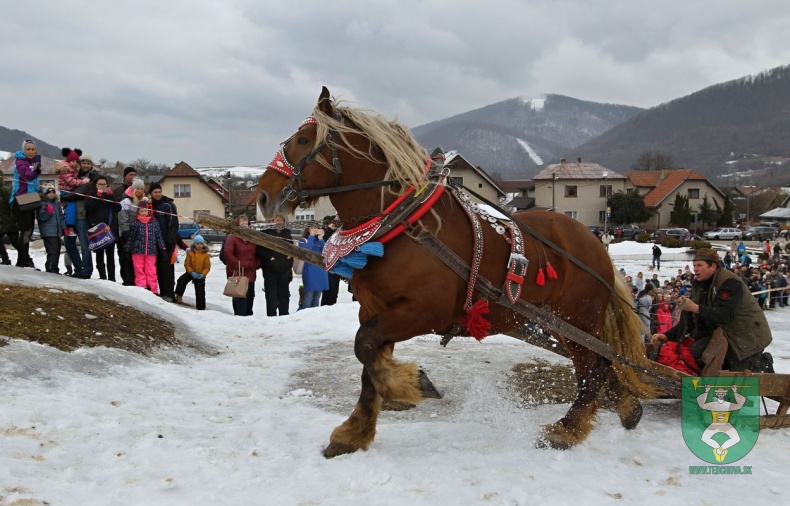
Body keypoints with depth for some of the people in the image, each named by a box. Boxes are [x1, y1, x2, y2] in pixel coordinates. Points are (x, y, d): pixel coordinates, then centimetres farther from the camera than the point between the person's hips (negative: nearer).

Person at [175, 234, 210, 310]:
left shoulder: (205, 255, -8)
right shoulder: (190, 253, -7)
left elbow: (207, 267, -6)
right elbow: (187, 264, -7)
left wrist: (203, 274, -20)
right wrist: (192, 272, -20)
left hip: (200, 275, 0)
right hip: (190, 273, 0)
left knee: (200, 292, 4)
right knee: (181, 281, -24)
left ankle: (201, 307, 14)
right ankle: (179, 296, -9)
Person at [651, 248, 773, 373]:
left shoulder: (730, 282, -24)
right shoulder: (699, 285, 1)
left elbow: (725, 315, -37)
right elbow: (689, 320, 0)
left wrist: (696, 308, -48)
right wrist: (668, 336, -13)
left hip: (748, 337, -7)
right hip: (725, 335, 8)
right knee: (696, 351, -11)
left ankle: (764, 364, 21)